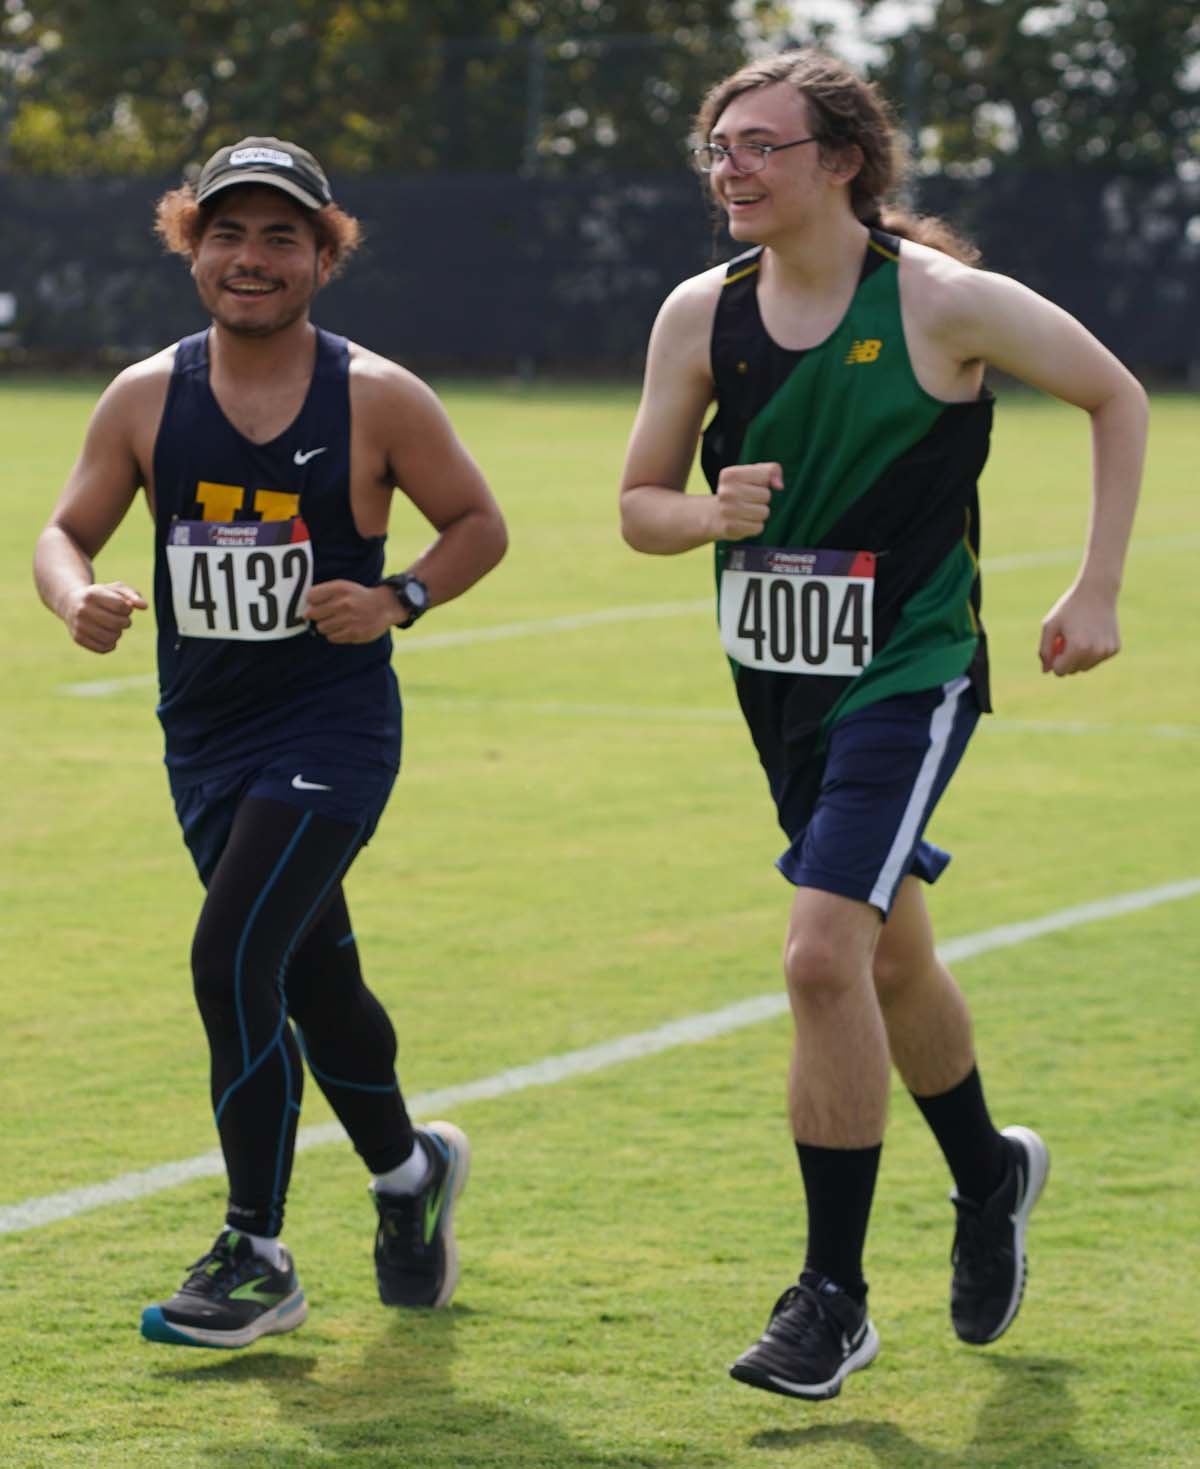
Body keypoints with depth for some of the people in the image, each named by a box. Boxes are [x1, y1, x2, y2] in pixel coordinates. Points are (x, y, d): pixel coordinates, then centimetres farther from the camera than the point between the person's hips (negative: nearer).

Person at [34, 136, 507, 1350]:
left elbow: (479, 523, 4)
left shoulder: (377, 400, -6)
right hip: (205, 736, 4)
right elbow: (66, 531, 6)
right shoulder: (147, 398, 1)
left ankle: (257, 1260, -9)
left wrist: (401, 599, -14)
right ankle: (408, 1171, 43)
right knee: (312, 981, 16)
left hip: (333, 728, -4)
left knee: (232, 961, -18)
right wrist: (79, 599, -17)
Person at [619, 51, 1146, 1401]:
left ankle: (833, 1297, -9)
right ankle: (990, 1176, 48)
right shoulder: (701, 315, -1)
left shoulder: (940, 301, -13)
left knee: (824, 956, -19)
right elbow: (637, 506, 7)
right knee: (888, 956, 21)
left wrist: (1095, 592, -4)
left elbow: (1116, 397, 0)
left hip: (907, 673, -6)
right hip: (778, 682, 6)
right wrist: (711, 514, -17)